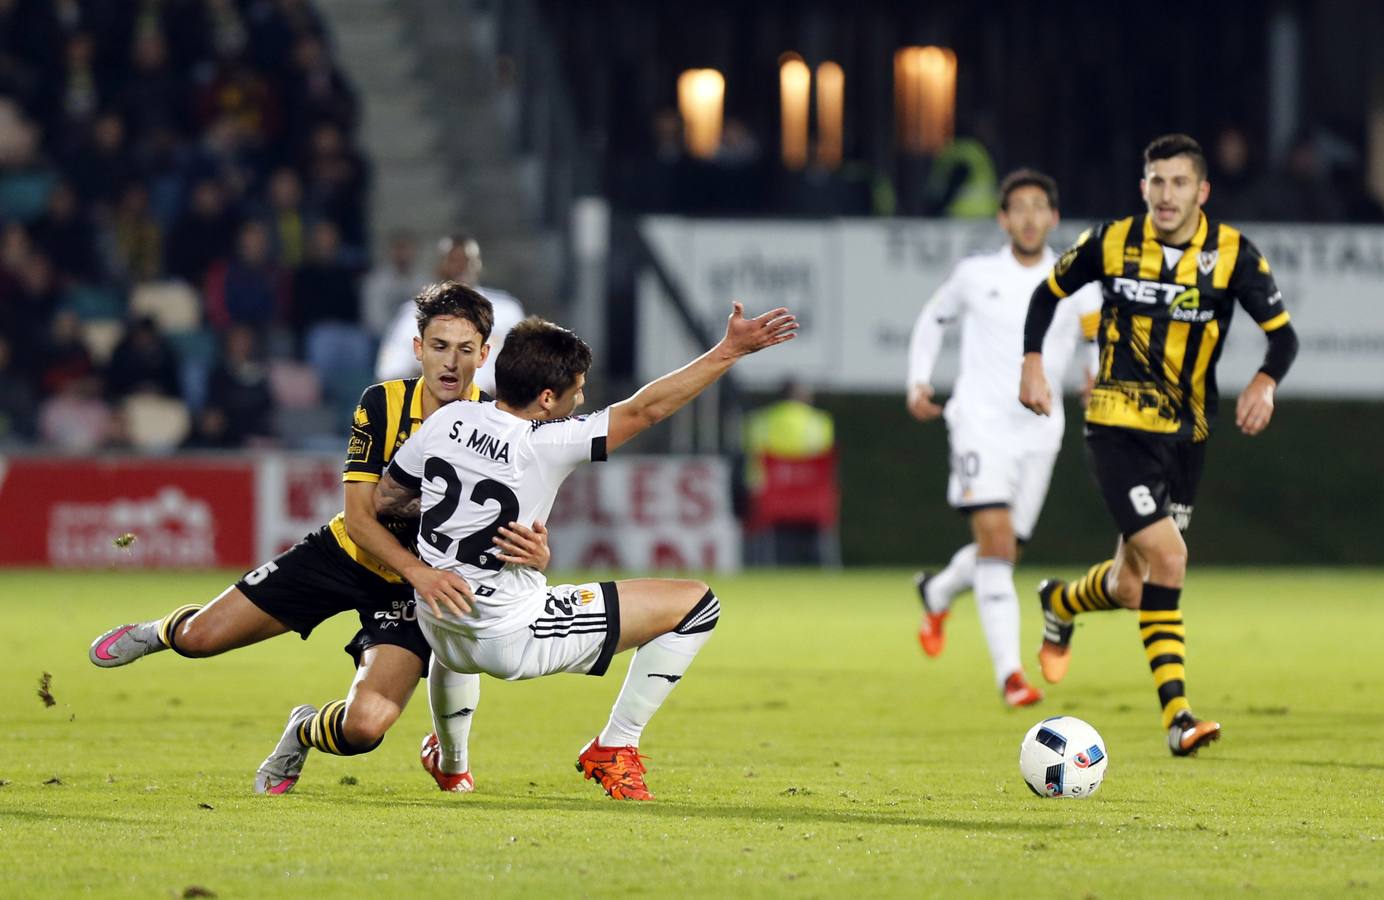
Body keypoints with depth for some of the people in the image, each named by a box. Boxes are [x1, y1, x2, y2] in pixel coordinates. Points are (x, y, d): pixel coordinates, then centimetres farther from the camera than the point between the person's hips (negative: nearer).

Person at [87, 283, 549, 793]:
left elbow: (522, 530, -13)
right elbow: (359, 513, -17)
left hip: (414, 593, -1)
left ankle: (303, 733, 16)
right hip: (349, 554, 1)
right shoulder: (383, 405, -15)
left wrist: (536, 554, -39)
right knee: (201, 636, 1)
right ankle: (159, 634, 43)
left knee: (365, 725, -24)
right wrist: (415, 569, -35)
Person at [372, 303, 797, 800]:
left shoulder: (447, 421, -5)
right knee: (695, 603, -1)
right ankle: (613, 749, 8)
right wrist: (729, 350, -14)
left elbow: (381, 503, 6)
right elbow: (645, 409, -17)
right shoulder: (544, 445, -20)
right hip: (510, 639, -7)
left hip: (442, 640, 7)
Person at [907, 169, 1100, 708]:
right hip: (980, 422, -3)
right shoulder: (975, 275, 4)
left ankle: (937, 592, 41)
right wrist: (919, 381, 9)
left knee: (1001, 552, 7)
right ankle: (1009, 672, -22)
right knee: (995, 537, -19)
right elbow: (933, 319, 20)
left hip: (1039, 430, 3)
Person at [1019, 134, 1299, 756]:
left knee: (1131, 589, 11)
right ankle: (1177, 717, -17)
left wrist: (1265, 382, -23)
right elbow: (1049, 292, 10)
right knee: (1168, 558, -21)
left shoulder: (1232, 254, -5)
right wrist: (1032, 363, -2)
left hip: (1186, 437, 3)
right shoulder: (1111, 243, -6)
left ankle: (1060, 604, 47)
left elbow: (1283, 332, -3)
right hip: (1118, 428, -3)